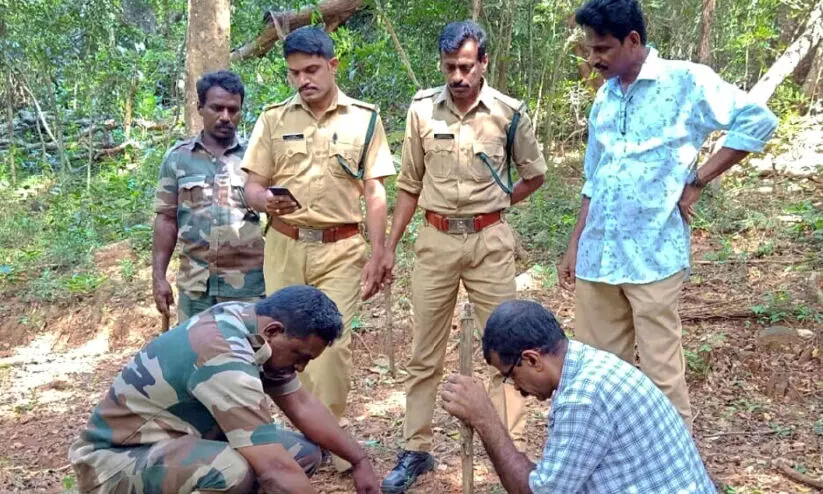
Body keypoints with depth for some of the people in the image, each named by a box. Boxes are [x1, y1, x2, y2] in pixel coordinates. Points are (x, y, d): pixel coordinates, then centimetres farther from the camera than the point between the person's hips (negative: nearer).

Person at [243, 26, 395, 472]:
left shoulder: (364, 119, 2)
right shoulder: (274, 118, 5)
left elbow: (375, 193, 2)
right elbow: (252, 186, 5)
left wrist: (376, 256, -3)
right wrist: (265, 199, -20)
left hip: (340, 249, -2)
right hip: (285, 248, 2)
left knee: (333, 343, -5)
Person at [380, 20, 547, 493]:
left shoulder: (510, 112, -5)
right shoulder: (423, 109, 0)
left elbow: (535, 175, 10)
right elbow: (409, 185, 7)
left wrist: (494, 204, 1)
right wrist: (390, 247, 6)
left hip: (489, 241, -1)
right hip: (436, 240, 2)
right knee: (425, 352, 8)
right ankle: (416, 450, 20)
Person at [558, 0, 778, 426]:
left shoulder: (685, 80, -4)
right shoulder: (604, 98, 15)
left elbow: (758, 121, -10)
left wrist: (695, 183, -10)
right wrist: (574, 246, 18)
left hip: (652, 255, -6)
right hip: (596, 256, 6)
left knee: (661, 373, -1)